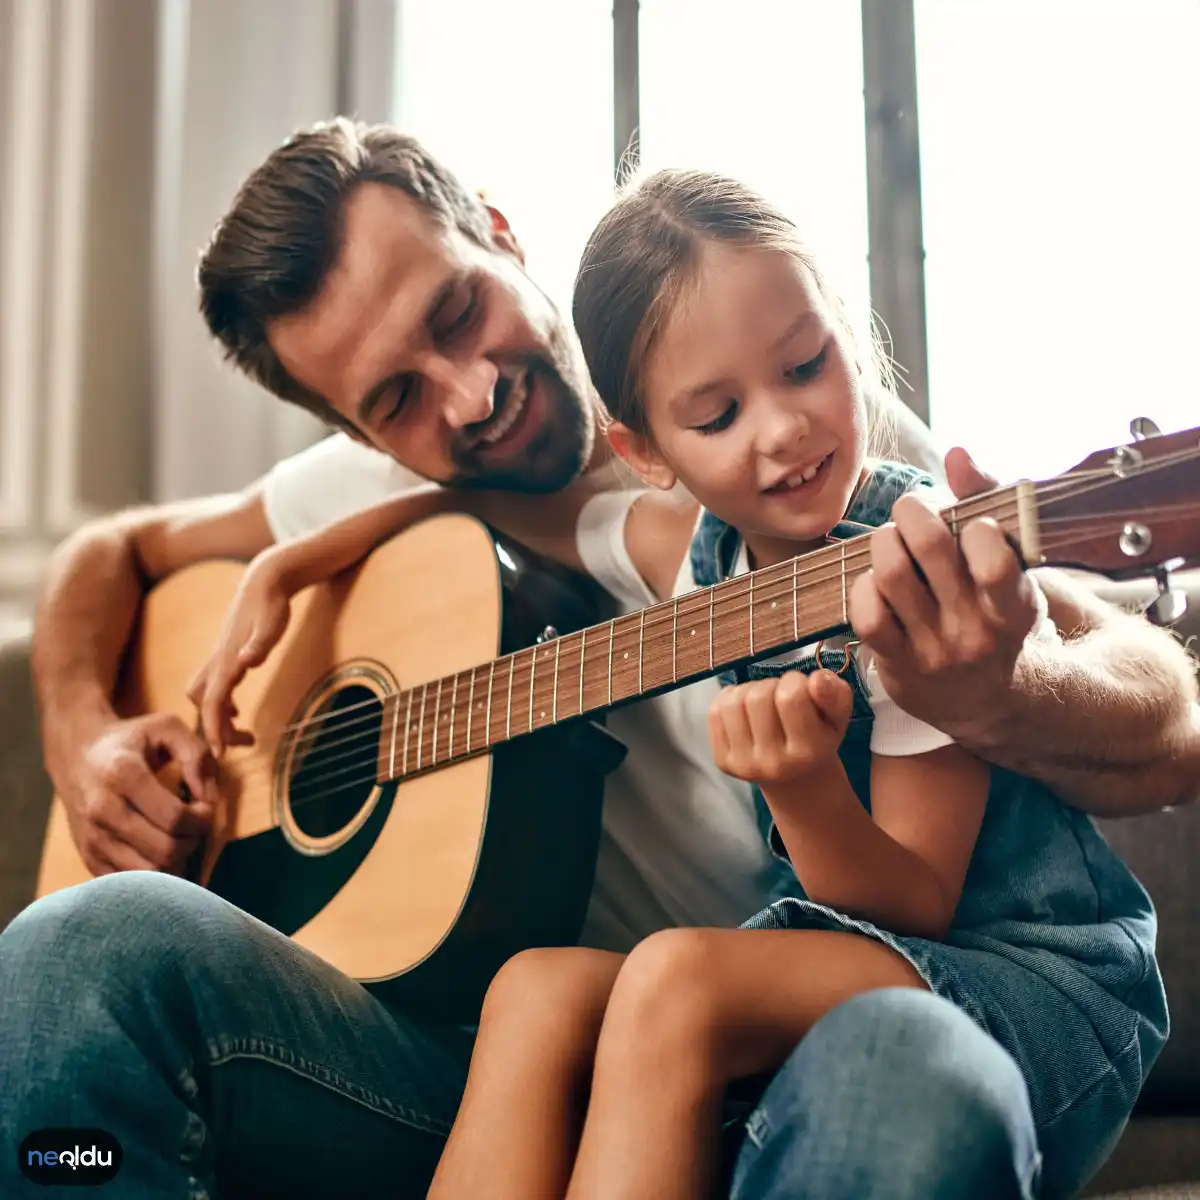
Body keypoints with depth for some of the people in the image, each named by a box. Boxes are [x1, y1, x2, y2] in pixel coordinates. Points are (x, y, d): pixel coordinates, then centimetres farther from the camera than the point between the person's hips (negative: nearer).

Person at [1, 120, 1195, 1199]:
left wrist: (993, 697, -30)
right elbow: (116, 552, 26)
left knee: (914, 1070, -40)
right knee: (96, 944, -26)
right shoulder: (389, 488, 10)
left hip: (779, 1064, -2)